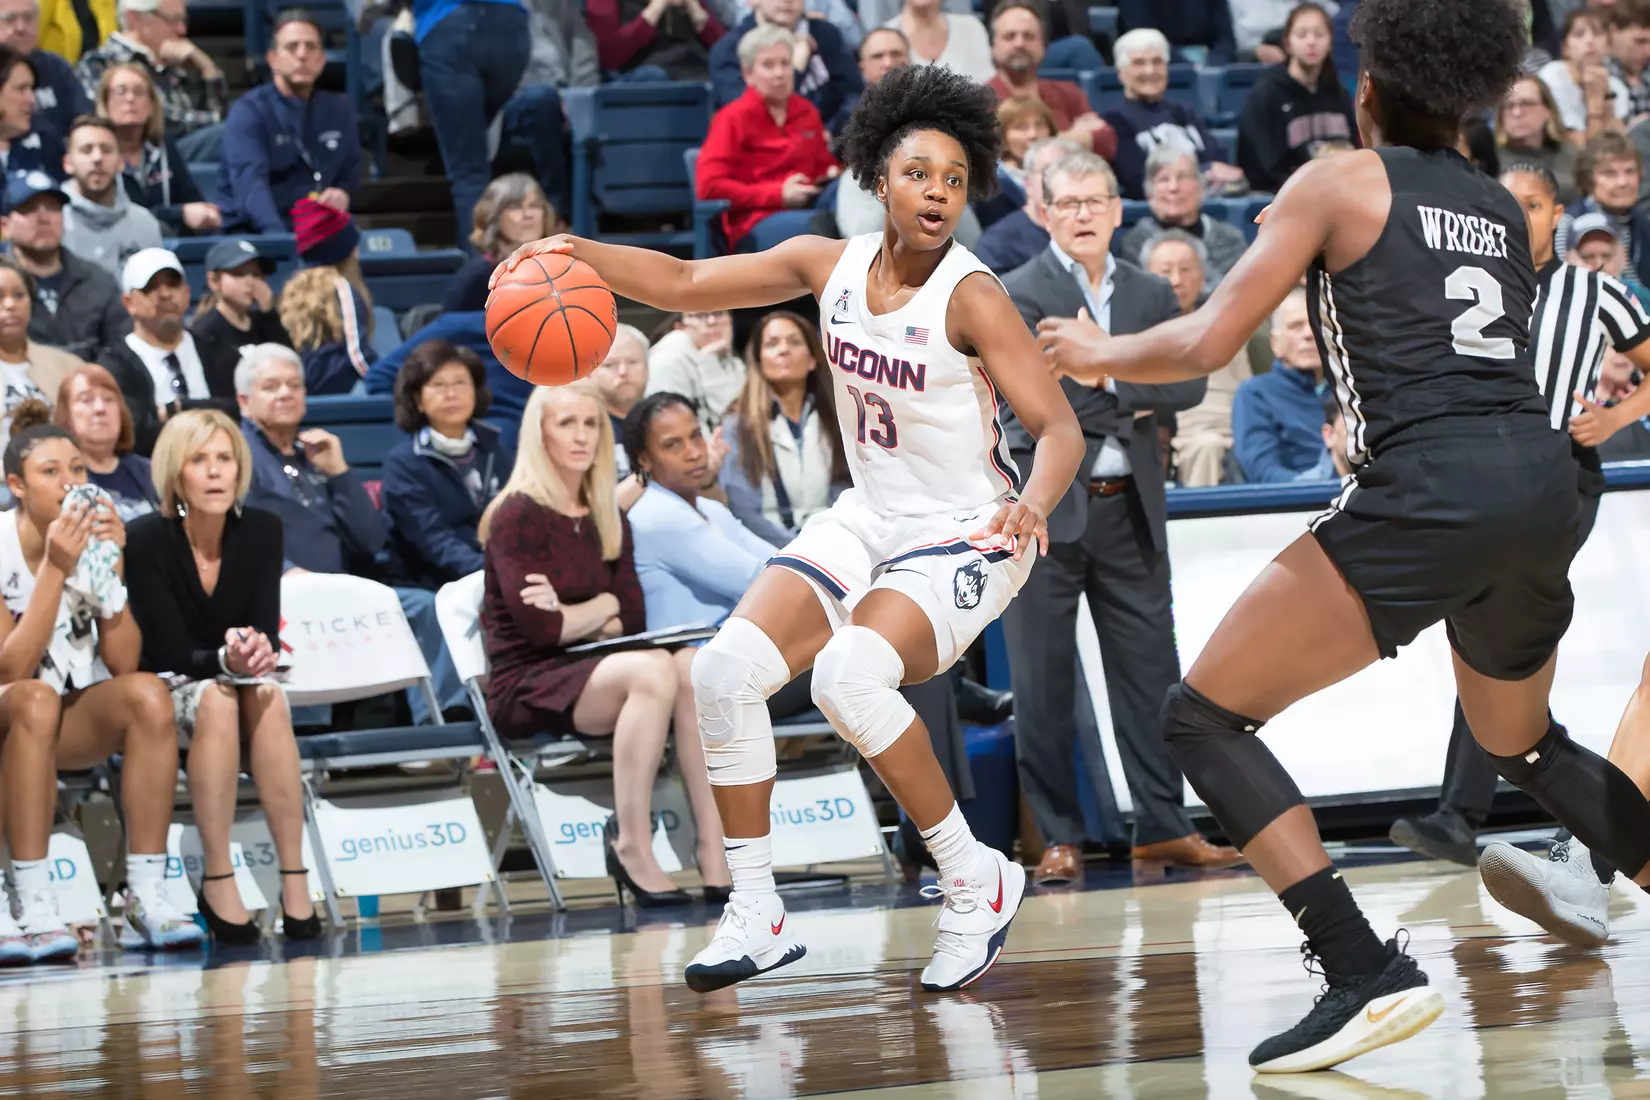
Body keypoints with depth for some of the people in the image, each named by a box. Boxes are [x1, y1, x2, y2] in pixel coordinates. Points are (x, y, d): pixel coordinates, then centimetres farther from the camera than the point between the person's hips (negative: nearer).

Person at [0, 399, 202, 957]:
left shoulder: (95, 539, -2)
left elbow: (123, 665, -8)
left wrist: (112, 567, -19)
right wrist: (55, 568, -27)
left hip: (76, 724, 4)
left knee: (147, 694, -26)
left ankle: (145, 895, -26)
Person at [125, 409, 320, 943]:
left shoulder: (261, 529, -7)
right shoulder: (149, 539, -17)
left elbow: (267, 635, -7)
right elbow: (170, 653, -18)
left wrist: (258, 655, -31)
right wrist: (226, 660, -38)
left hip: (236, 679, 3)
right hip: (166, 690, -3)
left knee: (267, 696, -31)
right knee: (217, 700, -35)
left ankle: (295, 879, -33)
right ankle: (217, 880, -33)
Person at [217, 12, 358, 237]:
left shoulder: (340, 111, 11)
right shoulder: (248, 112, -7)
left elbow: (351, 176, 21)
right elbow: (250, 185, -22)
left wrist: (343, 194, -4)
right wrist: (279, 238, -39)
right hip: (254, 234, -5)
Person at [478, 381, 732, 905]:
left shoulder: (608, 521, 15)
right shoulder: (517, 515, -6)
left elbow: (633, 618, 6)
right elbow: (539, 628, -15)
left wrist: (572, 615, -12)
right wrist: (604, 606, 0)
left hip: (589, 672, 6)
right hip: (526, 684, -6)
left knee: (694, 666, -25)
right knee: (653, 671, -34)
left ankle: (715, 853, -31)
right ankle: (632, 847, -28)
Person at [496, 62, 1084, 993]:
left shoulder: (970, 297, -17)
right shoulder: (831, 265, -2)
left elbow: (1060, 428, -20)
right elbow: (686, 283, 5)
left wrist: (1032, 505, -41)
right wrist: (578, 252, -11)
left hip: (965, 536, -6)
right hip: (870, 520, 6)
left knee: (850, 674, -30)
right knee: (728, 669, -10)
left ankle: (977, 882, -13)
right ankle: (757, 916, 0)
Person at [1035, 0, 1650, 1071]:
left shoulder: (1339, 182, 5)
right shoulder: (1504, 207, 22)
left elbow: (1207, 344, 2)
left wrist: (1101, 353, 20)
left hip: (1429, 495, -7)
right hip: (1545, 483, 7)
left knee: (1205, 714, 1)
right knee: (1522, 745, 31)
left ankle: (1369, 975, -12)